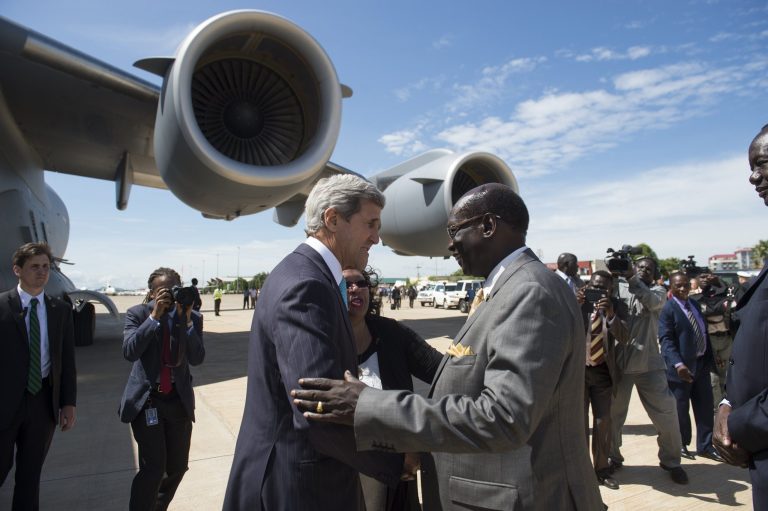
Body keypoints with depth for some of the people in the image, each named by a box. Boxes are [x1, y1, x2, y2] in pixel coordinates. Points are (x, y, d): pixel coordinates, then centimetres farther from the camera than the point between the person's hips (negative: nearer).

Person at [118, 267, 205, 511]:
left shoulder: (192, 317, -2)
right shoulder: (137, 314, -5)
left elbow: (197, 359, -10)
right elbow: (129, 352, -19)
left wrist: (187, 320, -19)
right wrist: (154, 316, -23)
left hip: (179, 399, 3)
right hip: (146, 398, -3)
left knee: (177, 466, 12)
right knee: (153, 466, -10)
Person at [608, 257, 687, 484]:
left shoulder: (658, 291, 5)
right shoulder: (618, 287, 7)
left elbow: (652, 301, -17)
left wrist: (632, 277, -29)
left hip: (648, 362, 0)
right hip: (618, 361, 0)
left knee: (666, 413, 3)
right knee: (612, 414, 9)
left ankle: (671, 460, 26)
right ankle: (613, 457, 29)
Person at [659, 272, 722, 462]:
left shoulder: (695, 304, 11)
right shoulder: (667, 309, -13)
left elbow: (704, 333, 17)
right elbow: (666, 340, -19)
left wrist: (710, 358, 14)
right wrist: (678, 364, -30)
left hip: (702, 363, 7)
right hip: (682, 367, -7)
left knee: (705, 407, 12)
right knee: (680, 409, 7)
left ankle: (705, 446, 26)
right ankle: (681, 444, 24)